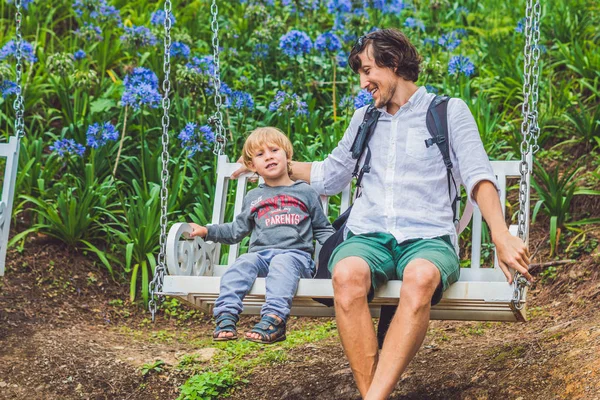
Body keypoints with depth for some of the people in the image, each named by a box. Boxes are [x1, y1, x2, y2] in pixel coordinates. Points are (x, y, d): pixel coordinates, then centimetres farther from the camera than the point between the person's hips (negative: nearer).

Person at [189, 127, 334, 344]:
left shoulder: (305, 192, 19)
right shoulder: (253, 197, 27)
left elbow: (322, 229, 21)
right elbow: (236, 230, 32)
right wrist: (207, 231, 21)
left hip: (296, 254, -3)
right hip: (260, 253, 3)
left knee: (282, 263, -37)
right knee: (242, 264, -30)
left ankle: (274, 319, -55)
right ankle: (226, 317, -42)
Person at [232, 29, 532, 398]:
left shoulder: (450, 112, 10)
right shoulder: (364, 120, 25)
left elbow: (477, 175, -4)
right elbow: (329, 177, 37)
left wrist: (501, 235, -19)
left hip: (427, 238, -3)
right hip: (368, 236, 3)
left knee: (420, 277, -41)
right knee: (347, 274, -36)